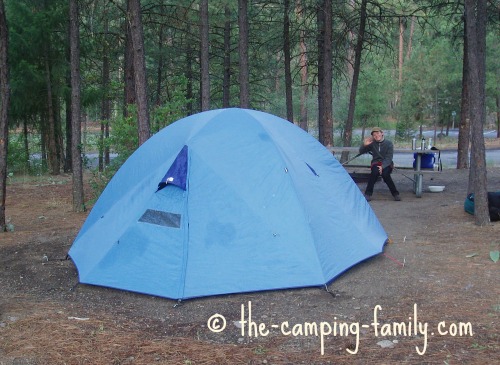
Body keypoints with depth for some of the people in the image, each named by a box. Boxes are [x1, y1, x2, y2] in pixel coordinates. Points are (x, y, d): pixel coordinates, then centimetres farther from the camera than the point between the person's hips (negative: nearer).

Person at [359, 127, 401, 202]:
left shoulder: (389, 143, -2)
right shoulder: (372, 143, 6)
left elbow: (389, 158, -9)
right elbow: (361, 152, 7)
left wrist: (382, 166, -25)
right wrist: (364, 145, -14)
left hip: (386, 164, -1)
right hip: (376, 163, 1)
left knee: (385, 173, -34)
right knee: (375, 171, -34)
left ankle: (395, 193, -19)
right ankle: (368, 193, -28)